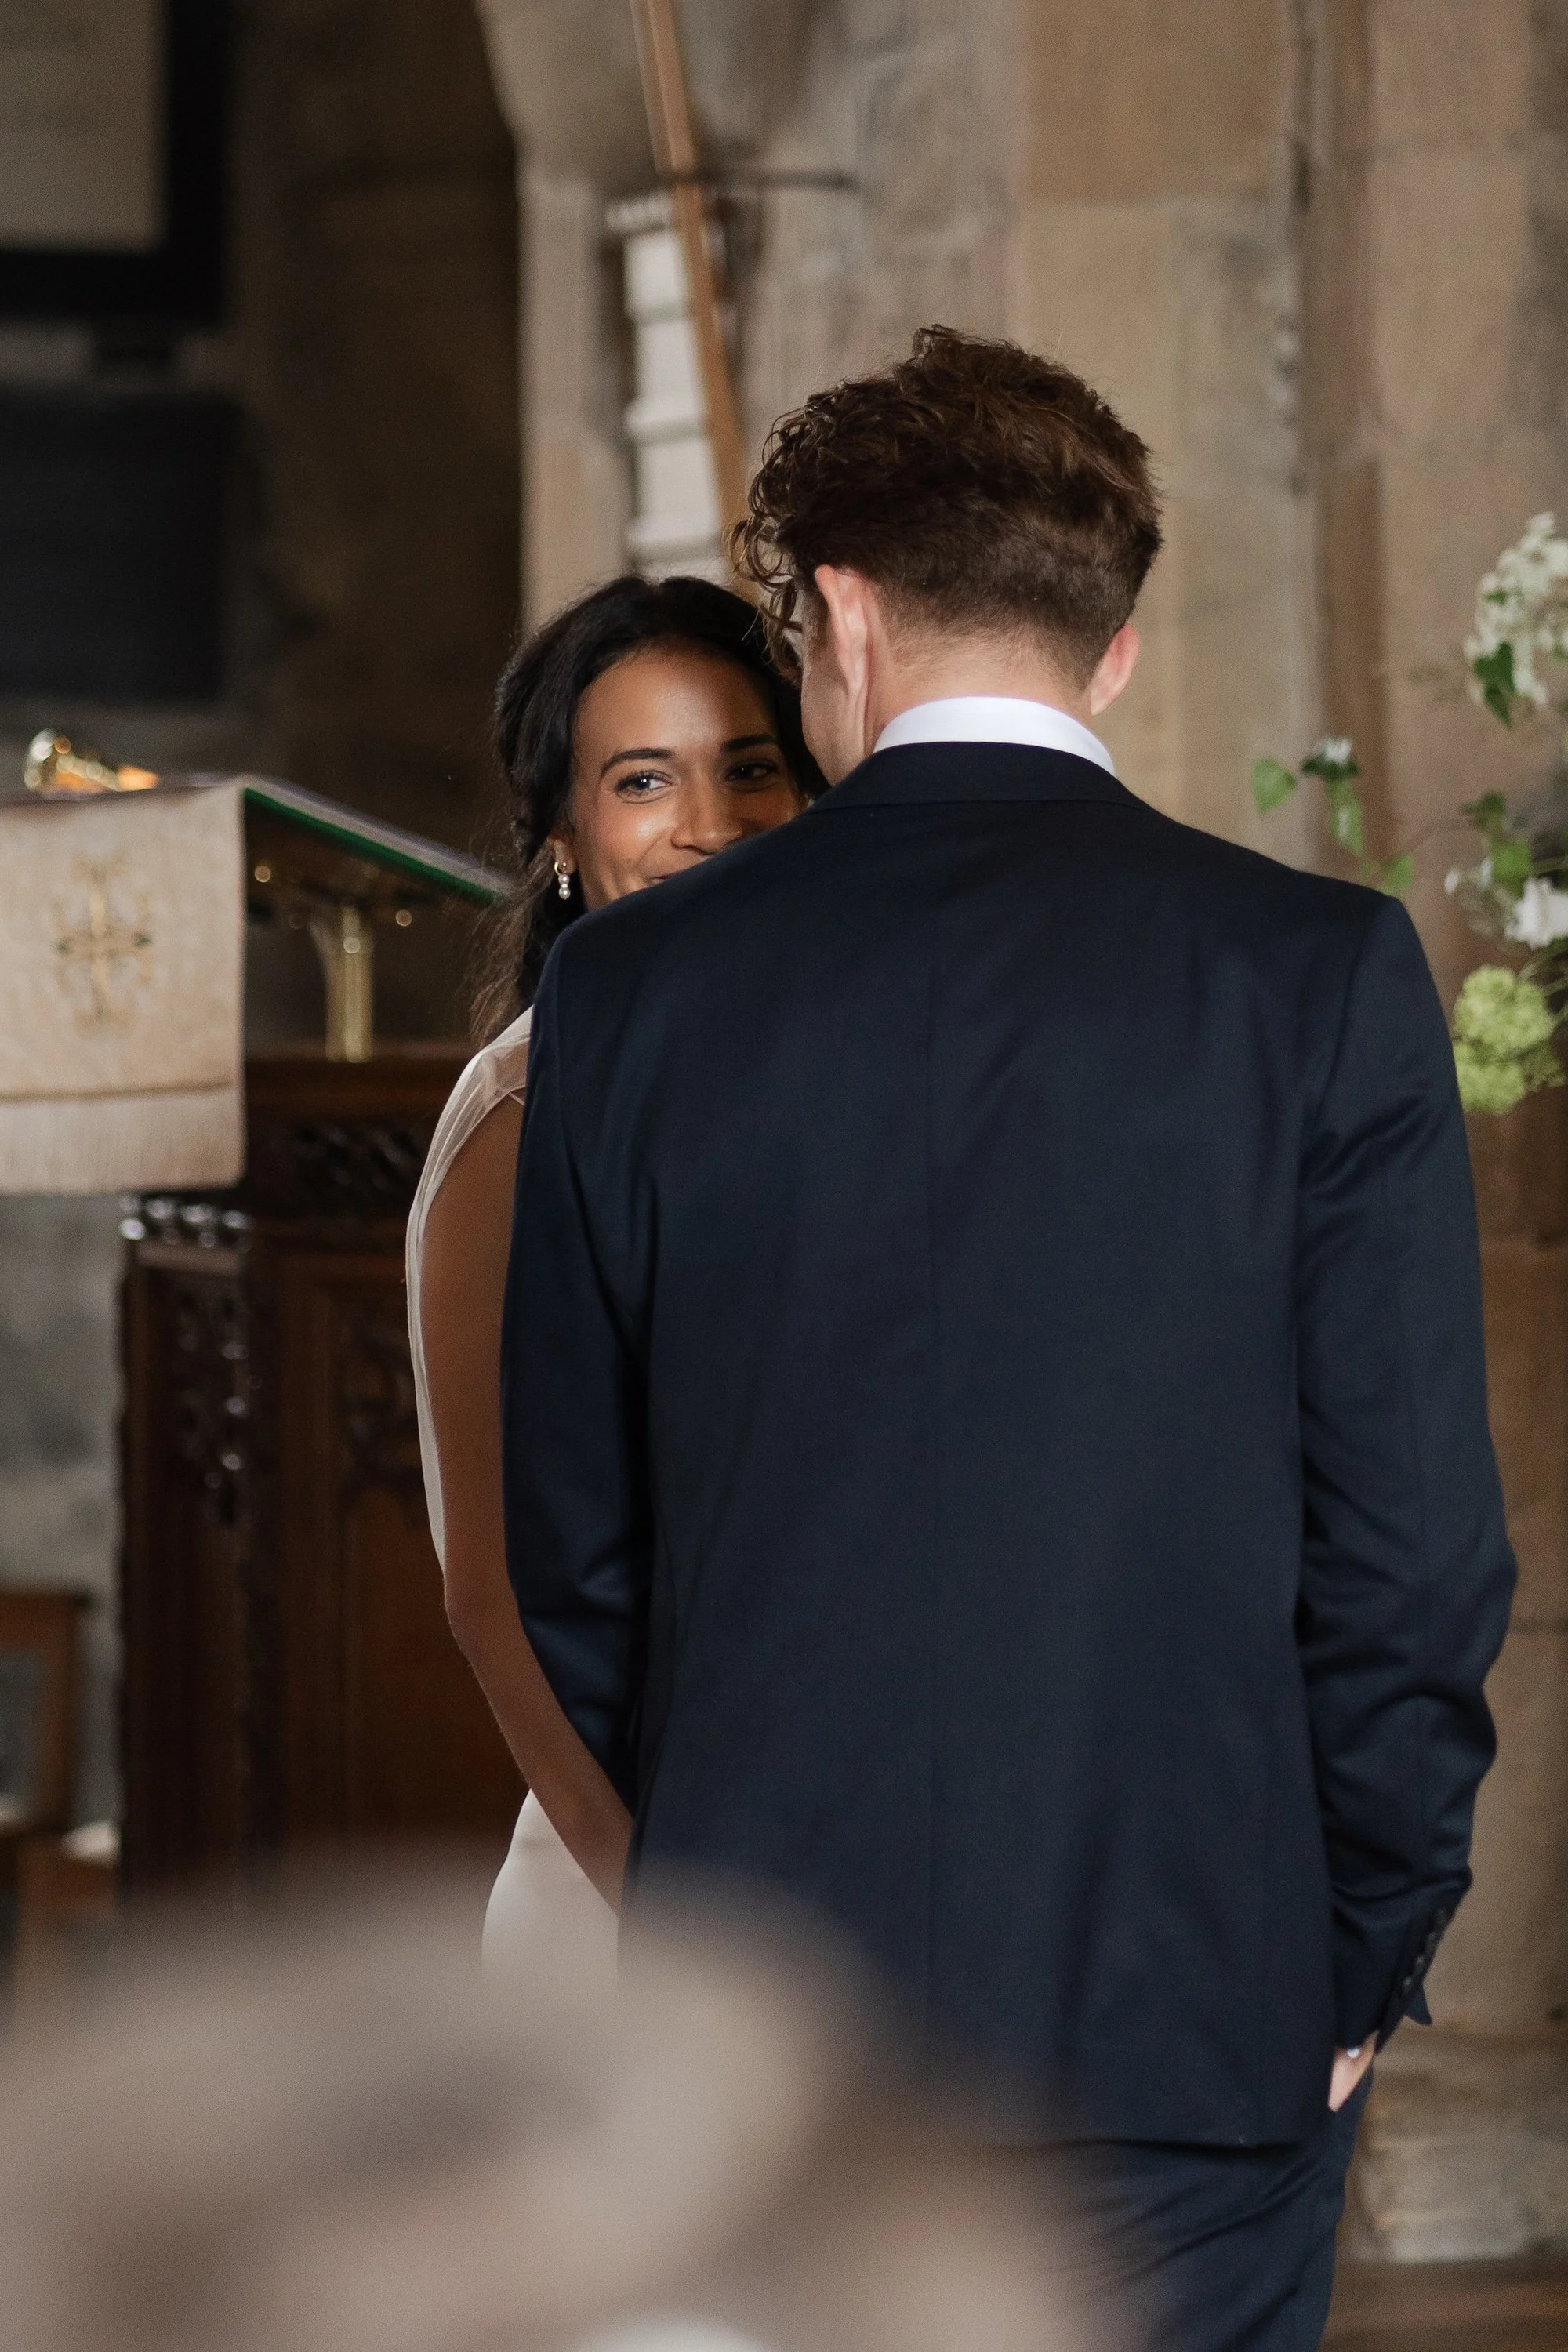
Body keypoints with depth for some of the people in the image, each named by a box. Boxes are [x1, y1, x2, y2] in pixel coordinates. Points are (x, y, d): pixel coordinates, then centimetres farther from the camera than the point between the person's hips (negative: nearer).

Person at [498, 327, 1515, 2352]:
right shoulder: (1320, 971, -5)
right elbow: (1415, 1540, -6)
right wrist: (1360, 1964, 6)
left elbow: (573, 1555, 6)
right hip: (1186, 2030, -2)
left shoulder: (634, 986, 1)